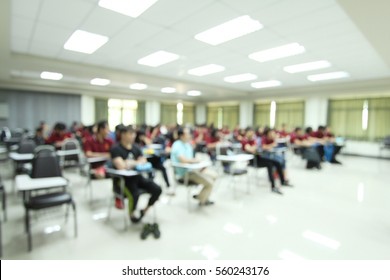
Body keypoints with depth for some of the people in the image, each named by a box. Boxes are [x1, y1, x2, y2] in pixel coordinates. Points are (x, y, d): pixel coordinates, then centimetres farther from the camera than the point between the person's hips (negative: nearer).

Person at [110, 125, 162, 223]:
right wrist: (136, 162, -9)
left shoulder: (136, 147, 9)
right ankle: (131, 213, 2)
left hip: (137, 176, 6)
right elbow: (121, 166, -23)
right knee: (135, 194, -34)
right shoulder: (116, 149, -11)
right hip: (123, 179, -6)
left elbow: (144, 161, 6)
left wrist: (132, 163, -12)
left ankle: (145, 210, 16)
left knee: (157, 189, -11)